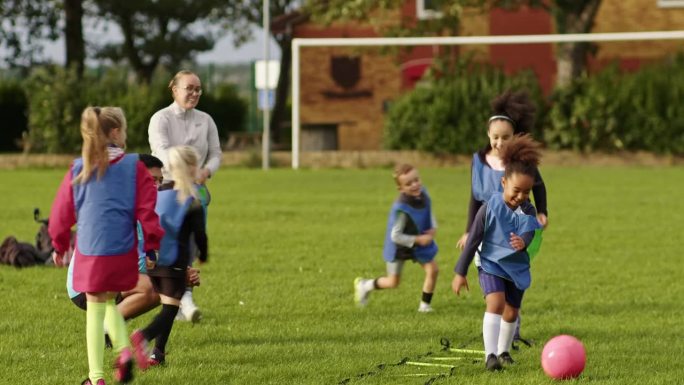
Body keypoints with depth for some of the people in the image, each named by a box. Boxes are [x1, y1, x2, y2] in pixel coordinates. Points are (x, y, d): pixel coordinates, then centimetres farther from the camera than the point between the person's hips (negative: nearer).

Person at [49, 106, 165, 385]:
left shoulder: (79, 169, 4)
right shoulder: (134, 166, -1)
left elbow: (63, 210, 10)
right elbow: (147, 208, -2)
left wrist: (59, 246, 23)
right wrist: (152, 245, 7)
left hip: (89, 249, 0)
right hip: (123, 249, 0)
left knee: (95, 309, 6)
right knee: (109, 301, 22)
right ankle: (123, 350, -1)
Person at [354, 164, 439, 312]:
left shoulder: (423, 195, -15)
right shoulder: (402, 209, -36)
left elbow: (429, 214, 7)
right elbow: (396, 236, -31)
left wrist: (433, 229, -11)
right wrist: (418, 240, -30)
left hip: (419, 243, 6)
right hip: (399, 246, -6)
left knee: (433, 270, -7)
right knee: (393, 282, 10)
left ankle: (425, 305, 9)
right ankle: (364, 285, 37)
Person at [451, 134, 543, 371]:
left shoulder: (528, 211, -7)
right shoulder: (490, 208, -16)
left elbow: (529, 235, -17)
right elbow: (473, 240, -10)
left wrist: (523, 243, -44)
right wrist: (460, 272, -6)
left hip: (517, 268, 4)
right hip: (491, 265, -4)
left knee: (511, 312, 12)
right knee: (496, 302, -24)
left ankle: (504, 351, 36)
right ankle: (490, 354, -27)